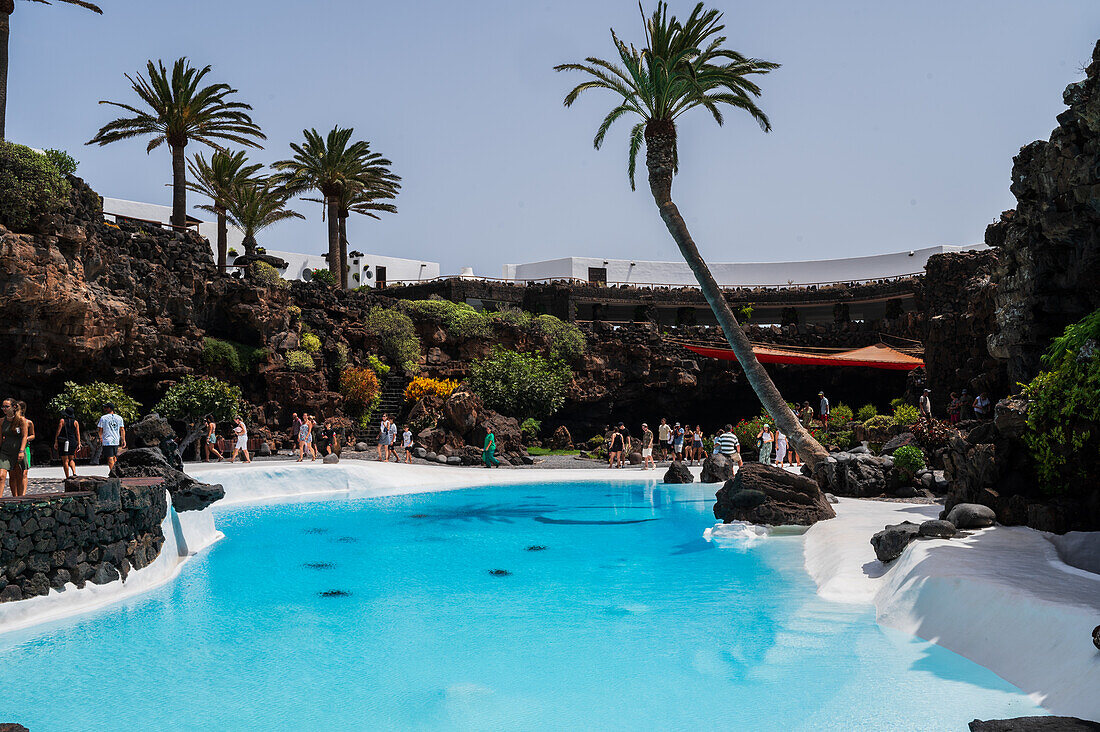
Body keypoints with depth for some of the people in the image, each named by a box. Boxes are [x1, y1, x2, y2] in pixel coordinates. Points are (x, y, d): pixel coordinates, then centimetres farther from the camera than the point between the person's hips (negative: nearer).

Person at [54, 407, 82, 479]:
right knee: (71, 459, 16)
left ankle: (67, 477, 0)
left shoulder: (62, 420, -2)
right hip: (73, 442, 3)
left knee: (65, 461, 2)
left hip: (63, 443, -3)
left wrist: (55, 442, -3)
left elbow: (58, 431, -6)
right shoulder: (76, 422, 5)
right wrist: (79, 444, 5)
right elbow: (78, 434, 3)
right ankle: (74, 473, -6)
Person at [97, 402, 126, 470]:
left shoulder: (103, 418, -4)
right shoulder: (119, 418, 6)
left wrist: (100, 438, 15)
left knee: (110, 458, -6)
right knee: (114, 457, 18)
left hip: (107, 441, -4)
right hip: (116, 441, 4)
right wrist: (123, 440, 6)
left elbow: (100, 430, 0)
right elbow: (122, 430, 4)